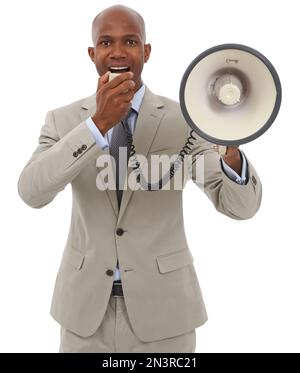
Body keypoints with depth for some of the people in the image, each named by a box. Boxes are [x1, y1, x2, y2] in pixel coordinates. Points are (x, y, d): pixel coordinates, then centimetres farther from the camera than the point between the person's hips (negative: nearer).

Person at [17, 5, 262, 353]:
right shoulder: (63, 120, -1)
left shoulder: (183, 119, -6)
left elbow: (240, 205, -14)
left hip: (161, 306, -1)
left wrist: (231, 151, -36)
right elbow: (32, 192, -20)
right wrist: (99, 122, -31)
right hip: (86, 307, 1)